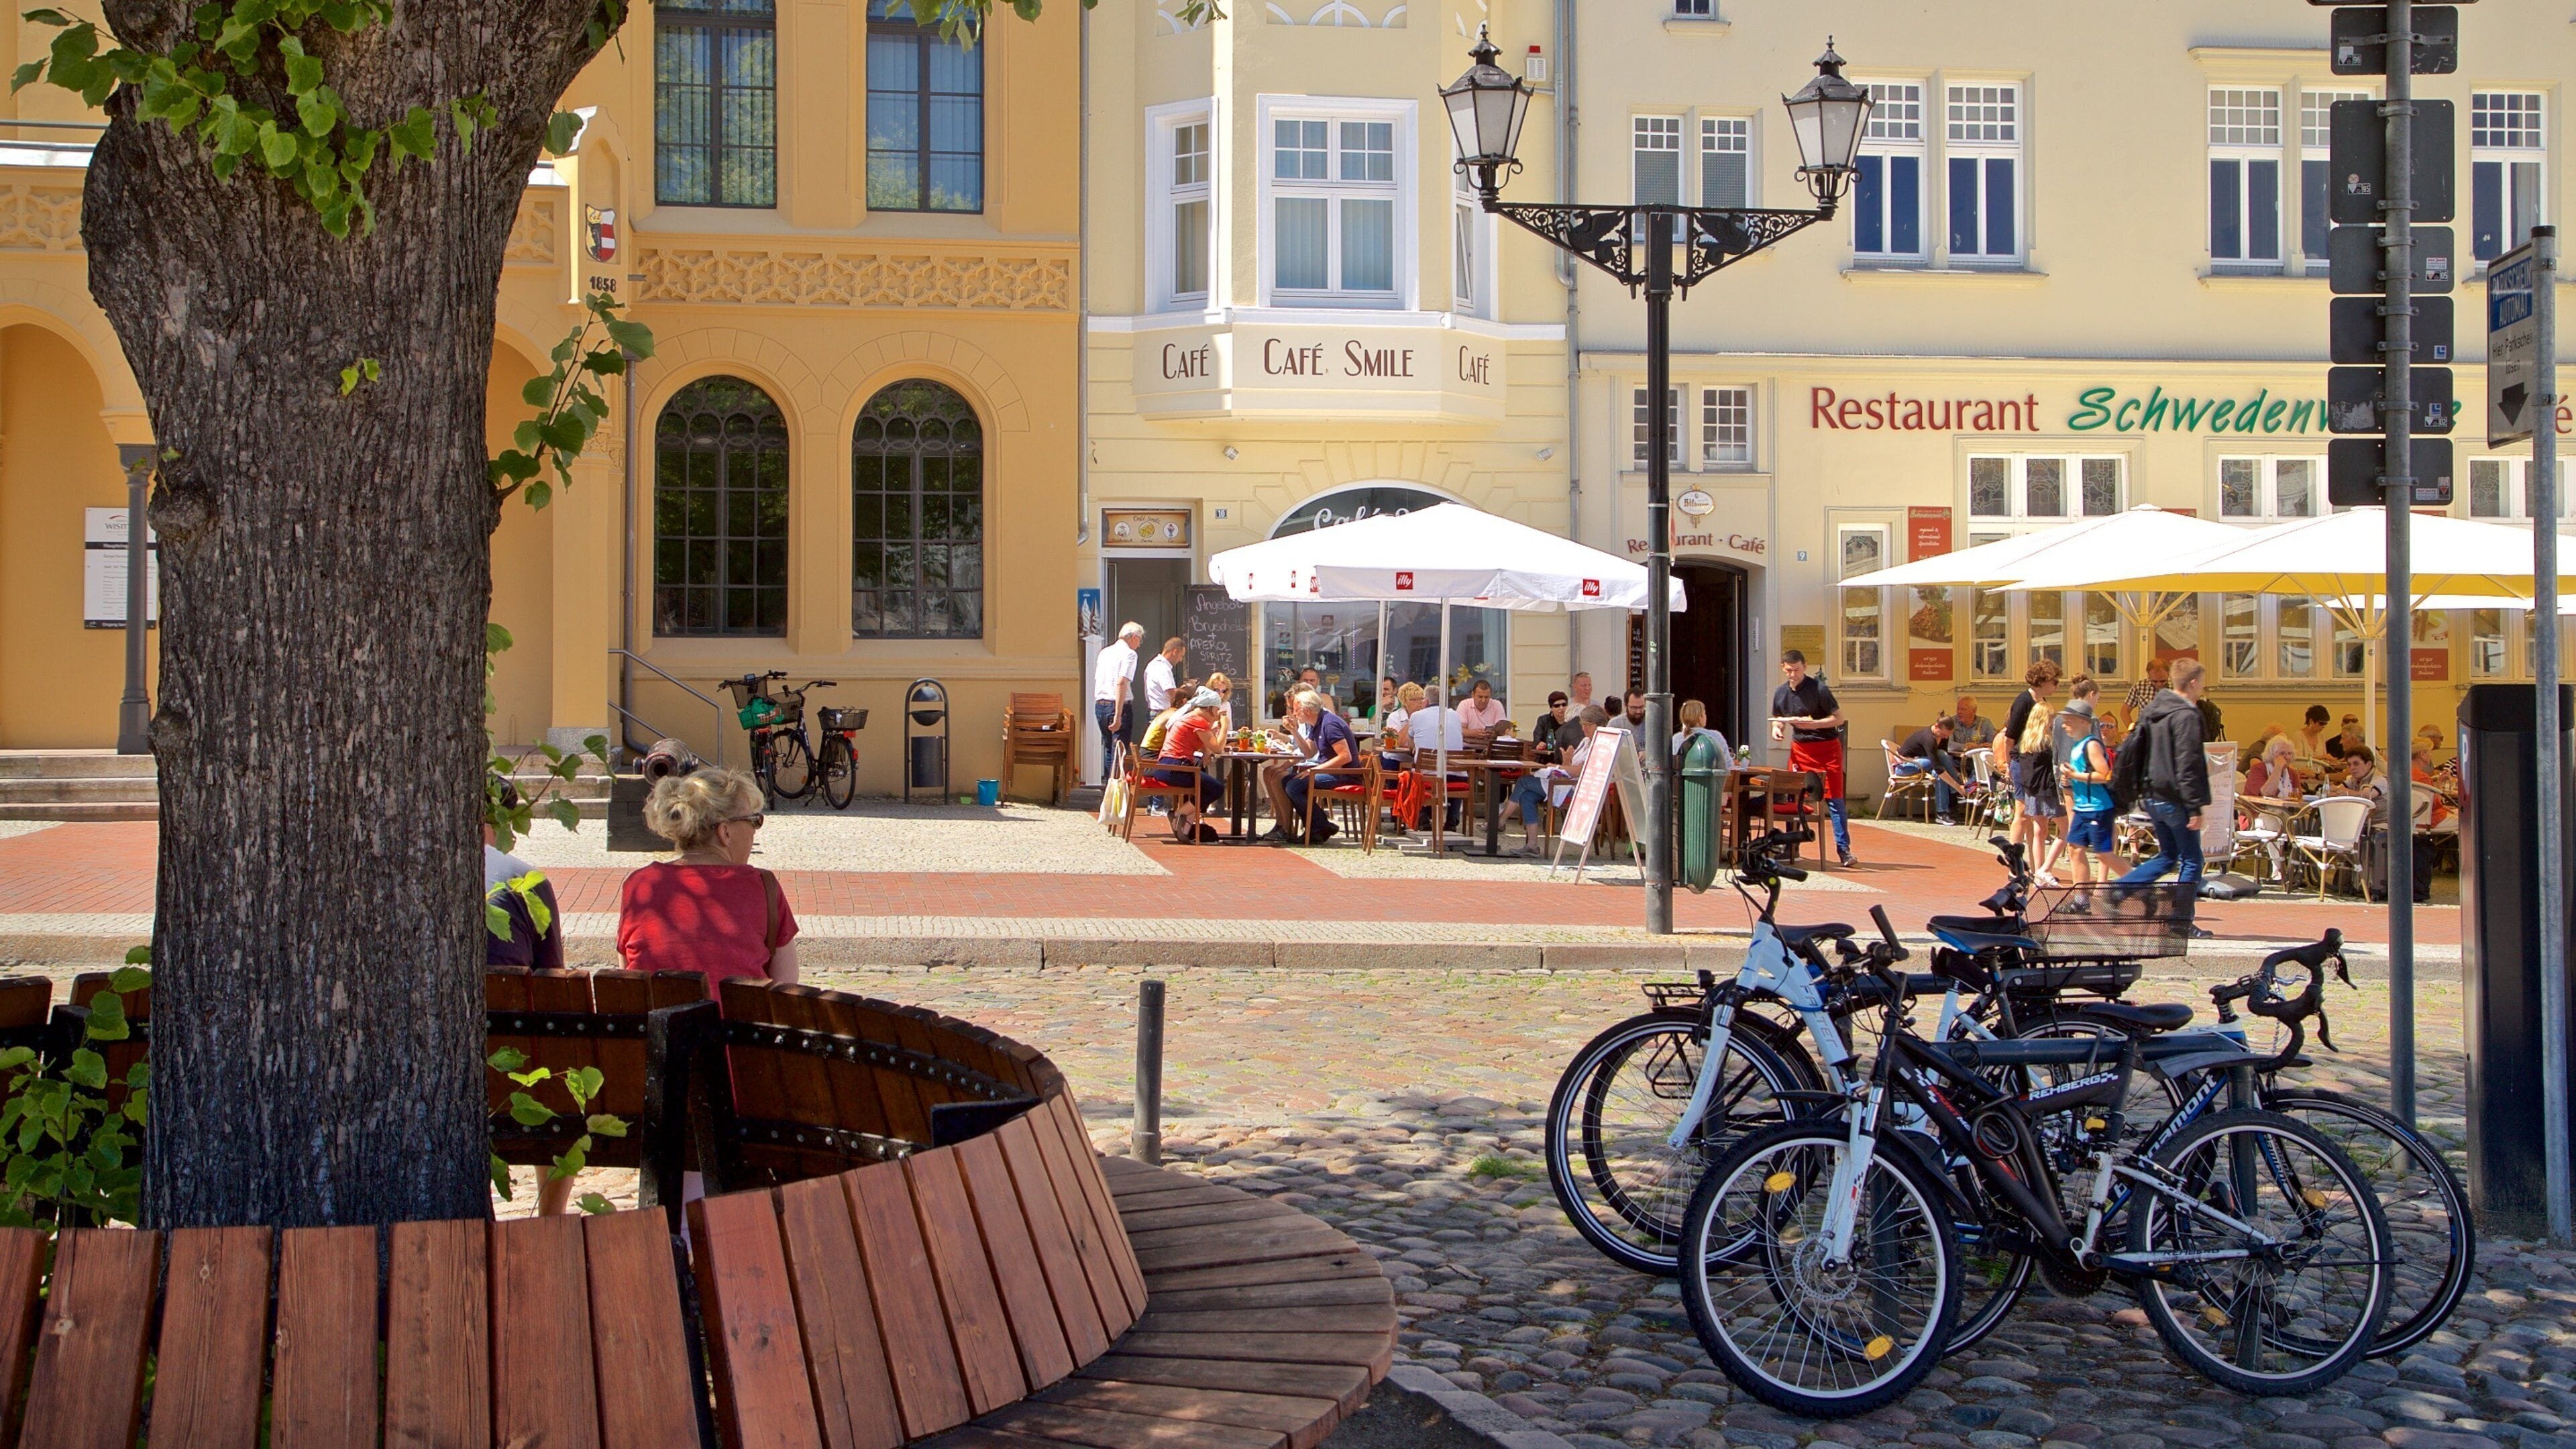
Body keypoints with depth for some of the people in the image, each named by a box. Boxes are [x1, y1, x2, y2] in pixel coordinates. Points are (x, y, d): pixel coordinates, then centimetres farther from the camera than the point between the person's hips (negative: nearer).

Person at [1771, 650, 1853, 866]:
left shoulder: (1818, 688, -12)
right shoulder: (1780, 693, 5)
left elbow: (1839, 718, -11)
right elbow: (1778, 718, 20)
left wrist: (1813, 724, -24)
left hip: (1826, 746, -5)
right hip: (1800, 748, 5)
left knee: (1834, 799, -7)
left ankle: (1844, 849, -4)